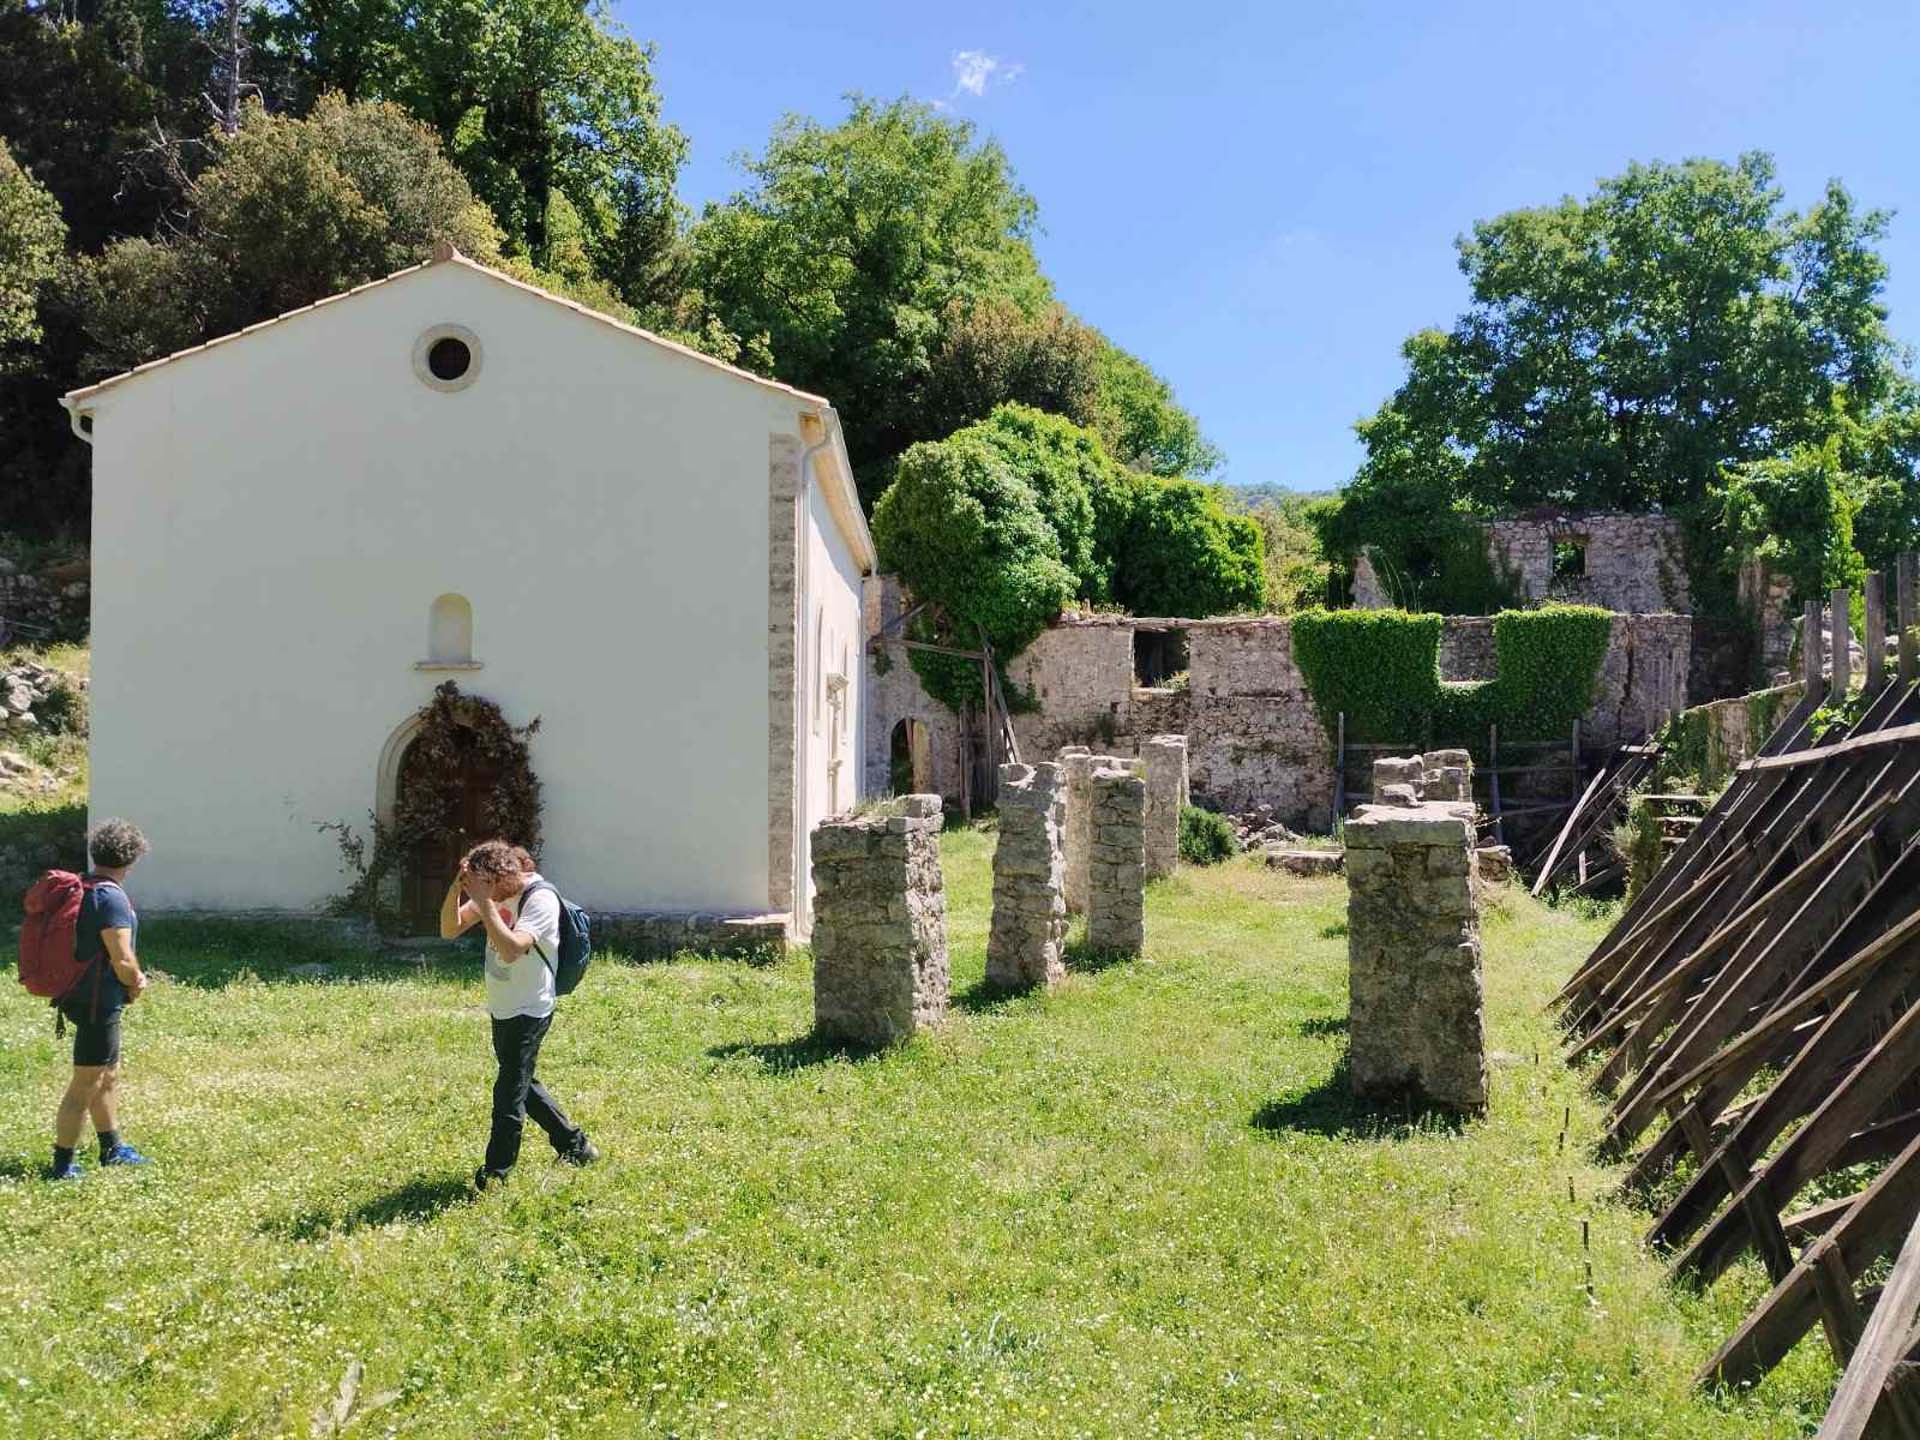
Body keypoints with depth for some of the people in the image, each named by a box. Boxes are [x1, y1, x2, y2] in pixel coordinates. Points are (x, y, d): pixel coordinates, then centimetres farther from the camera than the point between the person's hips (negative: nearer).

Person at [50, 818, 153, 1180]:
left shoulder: (80, 889, 7)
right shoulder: (111, 898, -22)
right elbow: (123, 961, -24)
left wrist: (130, 979, 8)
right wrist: (137, 984, -2)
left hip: (82, 997, 10)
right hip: (99, 1004, -10)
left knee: (109, 1077, 21)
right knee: (85, 1085, 0)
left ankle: (112, 1149, 34)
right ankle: (63, 1164, 9)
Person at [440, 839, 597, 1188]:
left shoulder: (540, 899, -23)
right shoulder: (495, 894, 1)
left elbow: (511, 950, -36)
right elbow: (449, 930, -2)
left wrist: (483, 901, -35)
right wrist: (456, 888, -17)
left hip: (528, 1013, -9)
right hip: (502, 1009, 9)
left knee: (509, 1095, -4)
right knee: (523, 1085, 20)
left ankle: (492, 1179, 7)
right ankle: (575, 1145, 34)